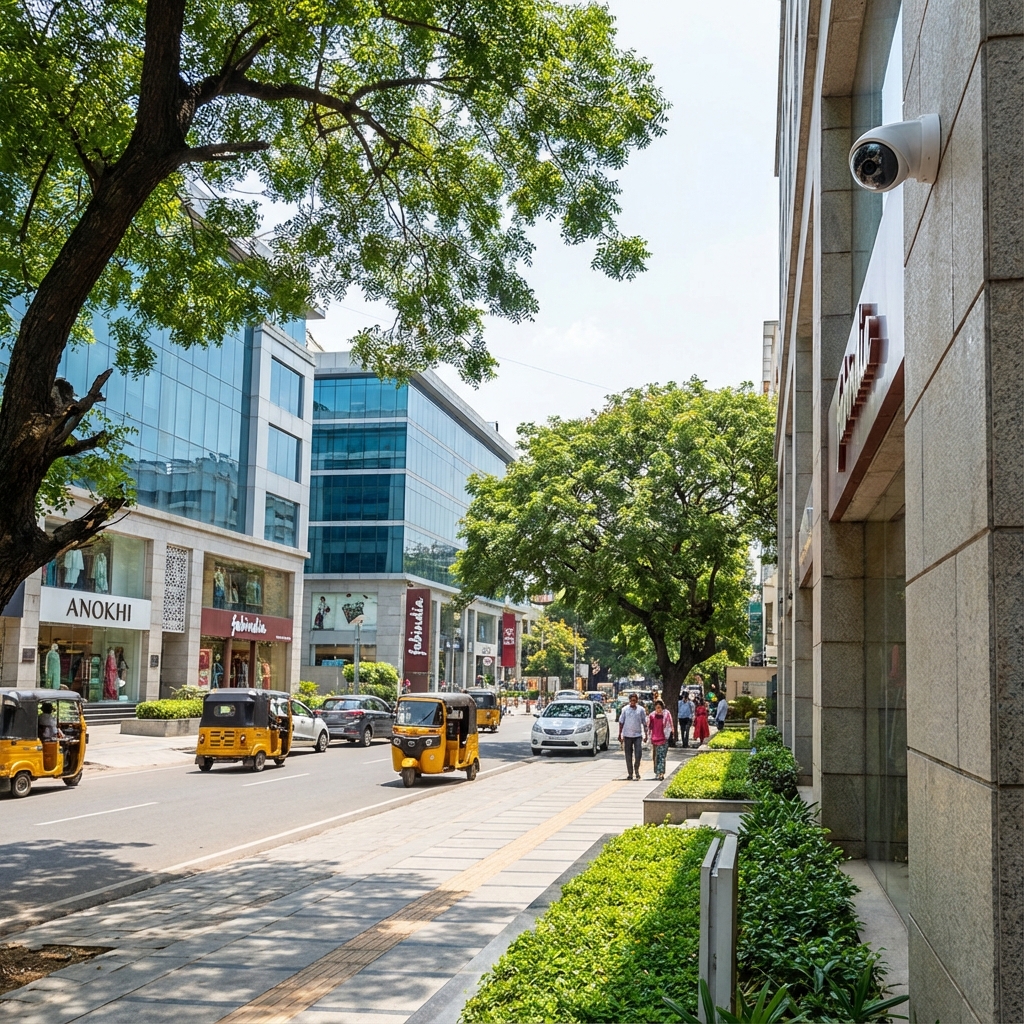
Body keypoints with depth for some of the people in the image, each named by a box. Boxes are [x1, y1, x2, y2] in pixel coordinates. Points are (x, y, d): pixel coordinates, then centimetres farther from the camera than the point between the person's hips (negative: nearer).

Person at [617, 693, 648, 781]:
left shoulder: (641, 710, 5)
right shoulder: (625, 709, 4)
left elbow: (644, 723, 8)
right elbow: (621, 722, 7)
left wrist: (646, 734, 3)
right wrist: (620, 734, 3)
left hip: (638, 735, 0)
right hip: (627, 735, 0)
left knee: (638, 753, -10)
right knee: (628, 756, 4)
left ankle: (636, 769, 13)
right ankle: (630, 773, 12)